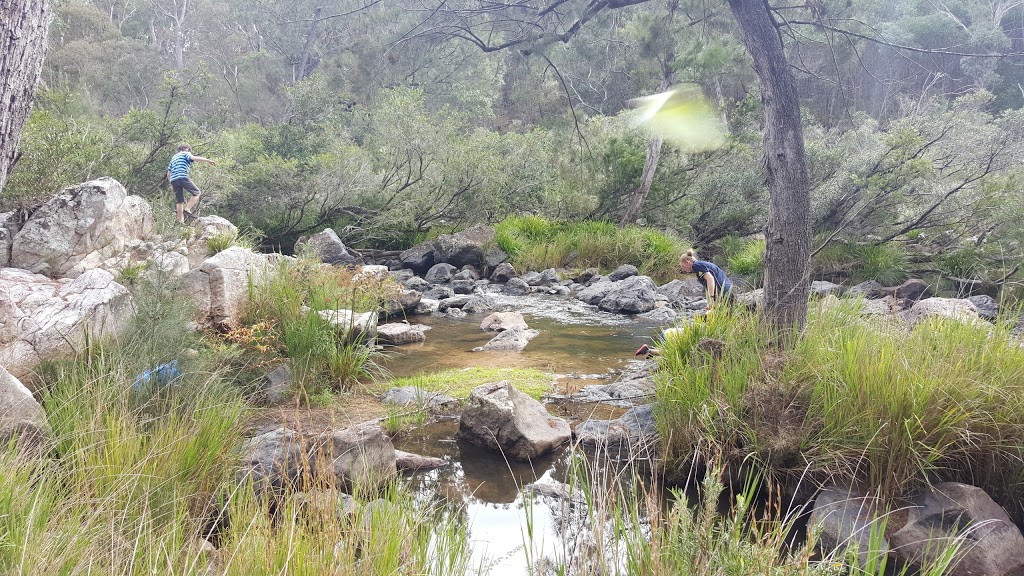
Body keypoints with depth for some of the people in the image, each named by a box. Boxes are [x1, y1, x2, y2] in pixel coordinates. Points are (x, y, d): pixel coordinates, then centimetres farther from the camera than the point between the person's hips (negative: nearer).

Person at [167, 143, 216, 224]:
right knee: (197, 193, 2)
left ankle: (181, 221, 4)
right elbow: (194, 158, -12)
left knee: (180, 201, 7)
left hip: (173, 180, 7)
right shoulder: (185, 154, 12)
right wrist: (208, 160, -16)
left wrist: (171, 184, 33)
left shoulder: (173, 157, 32)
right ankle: (187, 209, -16)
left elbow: (168, 174, 28)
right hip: (182, 177, -7)